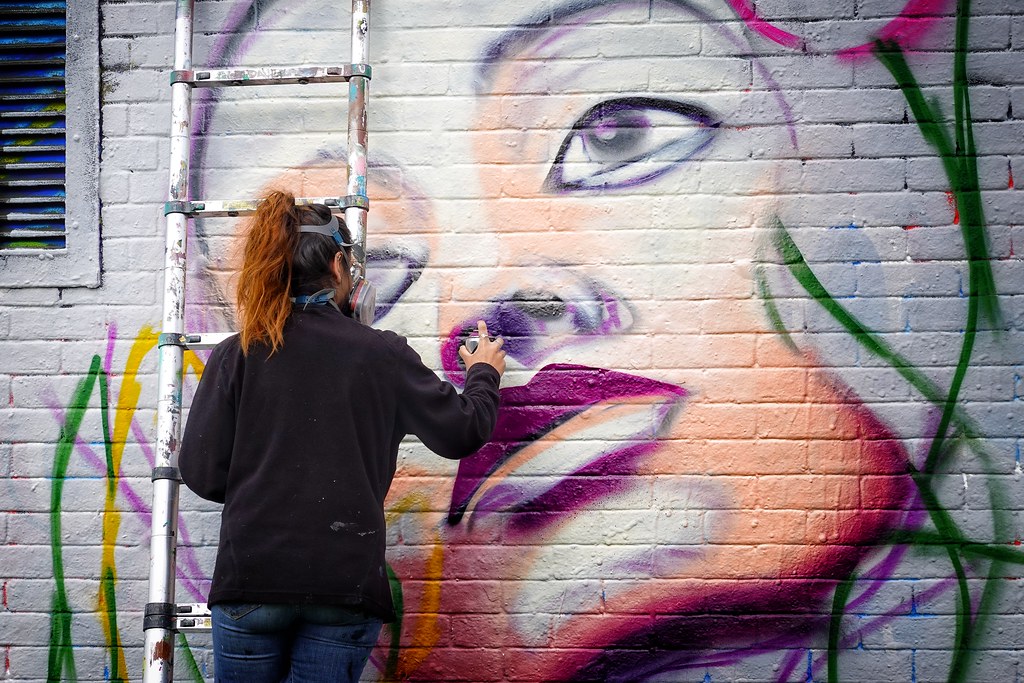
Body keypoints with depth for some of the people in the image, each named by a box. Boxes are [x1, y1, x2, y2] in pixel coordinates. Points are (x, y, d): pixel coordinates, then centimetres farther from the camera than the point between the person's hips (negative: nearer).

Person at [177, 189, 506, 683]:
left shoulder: (236, 356, 2)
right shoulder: (382, 355, 2)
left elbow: (202, 472, 0)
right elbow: (462, 431, 10)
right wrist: (484, 375, 30)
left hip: (252, 577, 0)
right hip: (346, 583, 0)